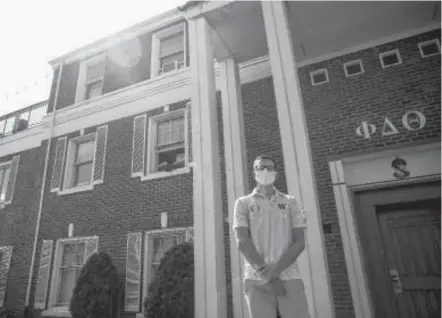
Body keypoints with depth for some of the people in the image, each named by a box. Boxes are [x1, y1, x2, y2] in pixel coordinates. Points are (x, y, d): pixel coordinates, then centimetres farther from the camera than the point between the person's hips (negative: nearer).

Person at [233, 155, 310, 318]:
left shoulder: (290, 202, 11)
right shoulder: (243, 203, 8)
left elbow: (299, 242, 4)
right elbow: (243, 242, -2)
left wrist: (276, 269, -10)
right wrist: (267, 274, -9)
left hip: (289, 278, 1)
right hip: (257, 281, -1)